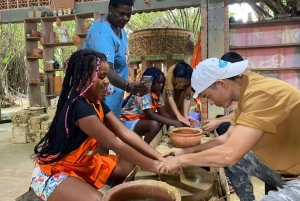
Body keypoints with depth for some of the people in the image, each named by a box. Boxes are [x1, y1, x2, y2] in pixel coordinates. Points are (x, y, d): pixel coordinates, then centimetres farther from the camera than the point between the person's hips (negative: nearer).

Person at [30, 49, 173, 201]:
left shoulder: (97, 104, -1)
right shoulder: (79, 107, -29)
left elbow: (126, 134, -6)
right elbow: (116, 146, -28)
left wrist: (159, 158, -14)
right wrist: (153, 165, -22)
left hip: (83, 163, 9)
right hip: (53, 172, -8)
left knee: (129, 166, 2)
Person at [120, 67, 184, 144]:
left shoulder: (157, 93, 1)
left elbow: (163, 113, -2)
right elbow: (151, 115, -32)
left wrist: (175, 122, -20)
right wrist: (174, 123, -33)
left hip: (141, 119, 9)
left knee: (164, 119, -1)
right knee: (154, 125, -31)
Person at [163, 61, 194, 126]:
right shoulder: (170, 74, -44)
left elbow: (187, 98, -35)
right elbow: (170, 97, -45)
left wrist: (186, 115, -48)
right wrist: (179, 116, -53)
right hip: (170, 88, 0)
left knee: (182, 110, -5)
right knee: (169, 110, -3)